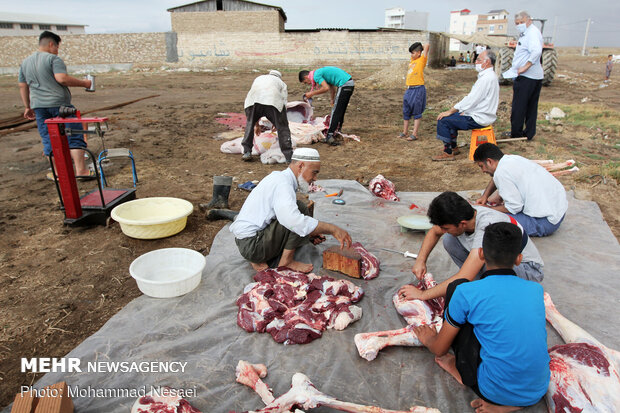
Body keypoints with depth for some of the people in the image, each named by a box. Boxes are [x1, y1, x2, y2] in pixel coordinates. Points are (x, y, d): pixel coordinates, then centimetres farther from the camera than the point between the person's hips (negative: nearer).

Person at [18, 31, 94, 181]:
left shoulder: (25, 62, 17)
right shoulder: (53, 59, -5)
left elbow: (22, 86, 18)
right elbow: (62, 78, -19)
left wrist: (27, 107, 23)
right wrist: (83, 83, -11)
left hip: (38, 106, 6)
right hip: (60, 104, -6)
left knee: (48, 139, 10)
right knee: (74, 136, -2)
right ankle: (81, 170, -7)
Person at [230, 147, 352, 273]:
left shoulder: (280, 177, 15)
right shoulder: (282, 183, -18)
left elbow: (287, 217, 22)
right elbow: (293, 220, -35)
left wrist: (309, 235, 10)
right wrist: (332, 229, -27)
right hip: (252, 245, -10)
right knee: (300, 209, -18)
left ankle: (258, 259, 9)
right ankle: (286, 261, -7)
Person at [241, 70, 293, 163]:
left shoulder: (259, 78, 43)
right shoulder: (281, 83, 35)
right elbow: (284, 103, 30)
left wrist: (256, 124, 48)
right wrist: (276, 123, 42)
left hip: (253, 100, 2)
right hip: (273, 101, -2)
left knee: (250, 124, 23)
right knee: (282, 128, 7)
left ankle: (247, 152, 21)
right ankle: (289, 156, 3)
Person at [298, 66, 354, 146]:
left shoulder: (316, 75, -9)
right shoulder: (321, 72, 21)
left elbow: (326, 88, -20)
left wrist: (312, 93, -10)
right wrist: (332, 100, 24)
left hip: (345, 85, -9)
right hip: (350, 83, 9)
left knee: (336, 111, -9)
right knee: (340, 110, 20)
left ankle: (330, 136, -10)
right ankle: (337, 130, 31)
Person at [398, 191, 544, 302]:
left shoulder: (487, 228, -39)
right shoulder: (462, 215, -16)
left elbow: (462, 280, -40)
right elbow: (434, 232, 7)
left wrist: (422, 294, -31)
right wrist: (420, 260, -8)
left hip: (527, 269, -7)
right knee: (449, 240, -10)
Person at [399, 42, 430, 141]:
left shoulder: (422, 60, -5)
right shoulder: (412, 60, 13)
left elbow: (426, 45, -11)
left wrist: (422, 47, 5)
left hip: (418, 90, -7)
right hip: (409, 89, 7)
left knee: (417, 113, -1)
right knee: (406, 112, 12)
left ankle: (414, 134, 1)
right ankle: (405, 131, 23)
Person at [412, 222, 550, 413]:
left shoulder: (467, 293, -11)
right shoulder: (536, 290, 3)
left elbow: (439, 350, 0)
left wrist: (428, 339, 25)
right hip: (538, 392, 4)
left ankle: (462, 372, 14)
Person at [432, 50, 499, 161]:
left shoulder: (487, 78, -21)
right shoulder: (489, 76, 13)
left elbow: (471, 99, -22)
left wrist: (450, 111, -17)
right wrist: (465, 111, 9)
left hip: (478, 119, -11)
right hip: (478, 114, 11)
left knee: (443, 120, -13)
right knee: (451, 117, 21)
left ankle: (448, 153, -5)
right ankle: (453, 148, 26)